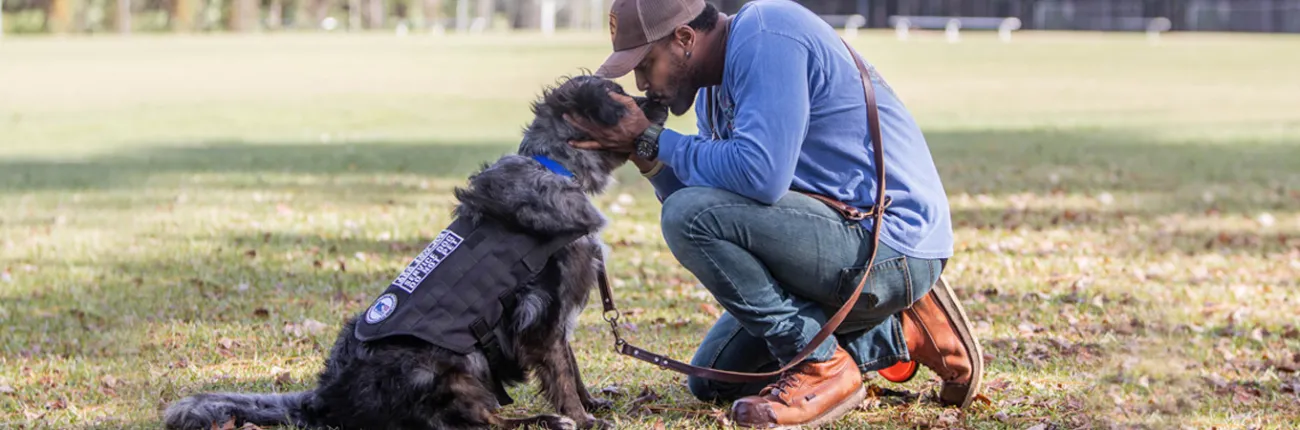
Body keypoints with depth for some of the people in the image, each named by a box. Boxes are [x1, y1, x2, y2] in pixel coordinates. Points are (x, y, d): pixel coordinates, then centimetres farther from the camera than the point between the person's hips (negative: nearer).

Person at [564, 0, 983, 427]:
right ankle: (899, 338, 17)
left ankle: (822, 367, -12)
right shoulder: (714, 92, 12)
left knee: (688, 214, -23)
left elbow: (760, 173, -30)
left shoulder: (765, 35, -18)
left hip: (893, 245, -11)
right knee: (711, 381, 17)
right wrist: (647, 157, -4)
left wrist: (652, 140, -17)